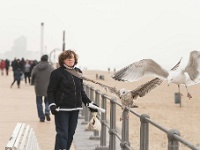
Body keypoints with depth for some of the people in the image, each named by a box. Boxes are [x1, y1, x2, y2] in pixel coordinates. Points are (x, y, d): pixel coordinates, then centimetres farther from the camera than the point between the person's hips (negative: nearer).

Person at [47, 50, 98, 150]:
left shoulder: (78, 72, 11)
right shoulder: (57, 73, -5)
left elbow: (81, 91, 19)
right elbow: (50, 91, -5)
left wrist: (89, 103, 13)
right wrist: (52, 105, -18)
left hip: (75, 108, 6)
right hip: (62, 109, -5)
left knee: (70, 134, 11)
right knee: (62, 133, -9)